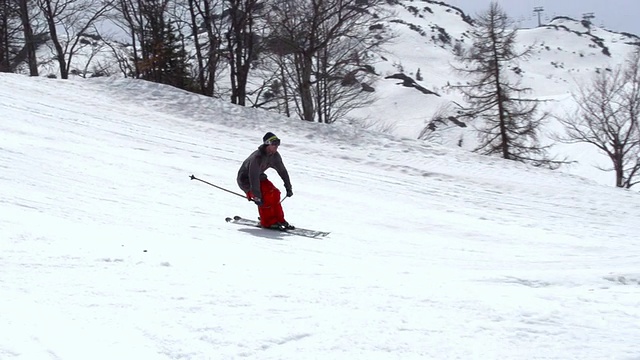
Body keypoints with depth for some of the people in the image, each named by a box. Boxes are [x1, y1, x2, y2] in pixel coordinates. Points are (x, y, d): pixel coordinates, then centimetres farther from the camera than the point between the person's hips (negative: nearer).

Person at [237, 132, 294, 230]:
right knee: (265, 196, -23)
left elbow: (282, 171, 2)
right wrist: (257, 196, -40)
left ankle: (279, 219, 2)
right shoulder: (257, 157, -35)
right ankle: (268, 222, -11)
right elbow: (254, 177, -38)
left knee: (275, 193, -8)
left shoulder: (275, 155, -10)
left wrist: (288, 187, 4)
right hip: (246, 180, -8)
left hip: (259, 177, 8)